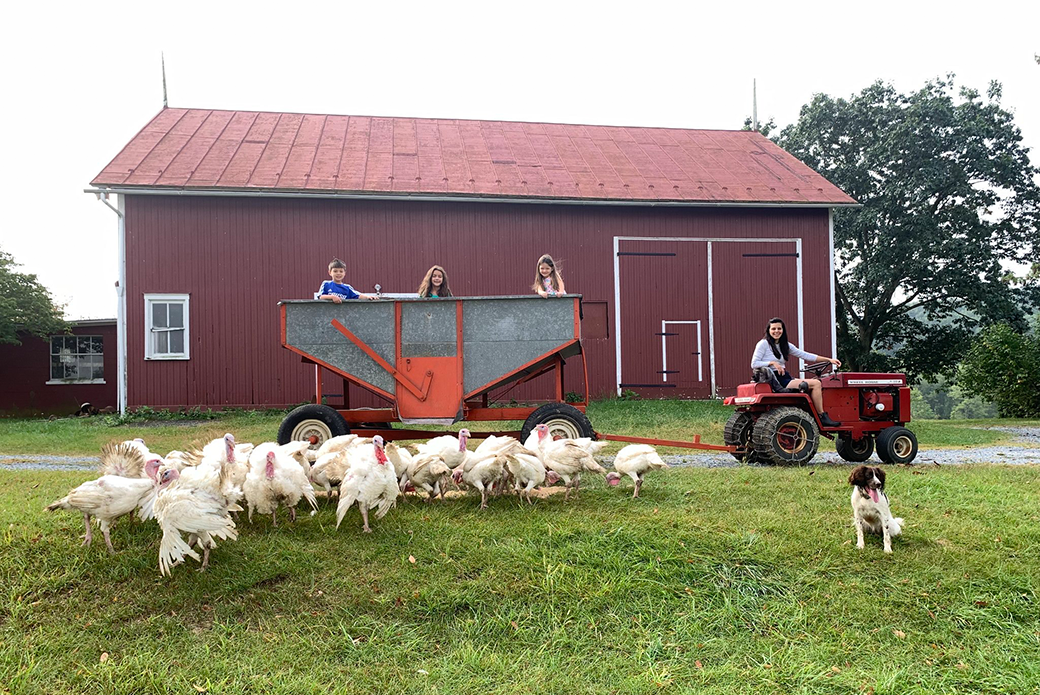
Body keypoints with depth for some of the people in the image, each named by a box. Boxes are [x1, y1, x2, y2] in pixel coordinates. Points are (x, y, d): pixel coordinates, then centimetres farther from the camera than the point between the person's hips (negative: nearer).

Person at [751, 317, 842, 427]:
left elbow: (805, 355, 12)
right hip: (775, 382, -8)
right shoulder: (763, 344, -5)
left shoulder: (785, 345, 15)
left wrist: (829, 360, 7)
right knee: (816, 384, -15)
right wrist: (772, 363, -19)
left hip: (785, 378, 8)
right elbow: (754, 364, -10)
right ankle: (822, 417, -9)